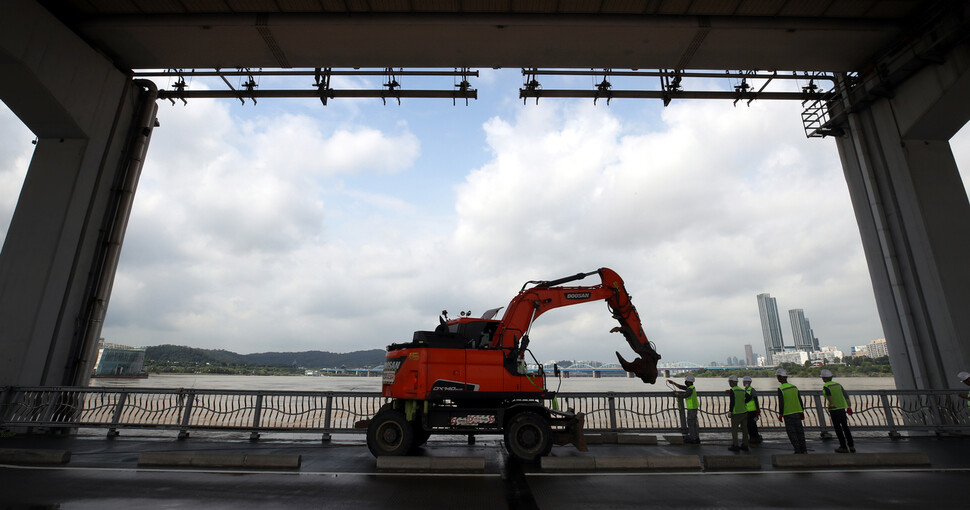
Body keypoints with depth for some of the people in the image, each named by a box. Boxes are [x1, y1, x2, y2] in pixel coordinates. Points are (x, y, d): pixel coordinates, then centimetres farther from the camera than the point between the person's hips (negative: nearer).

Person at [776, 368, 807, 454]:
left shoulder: (780, 389, -13)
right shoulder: (794, 387, 5)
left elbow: (781, 403, -15)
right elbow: (800, 400, 9)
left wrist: (780, 414, -7)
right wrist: (802, 412, 19)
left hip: (788, 414, -6)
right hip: (797, 412, 6)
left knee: (792, 432, 3)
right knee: (799, 431, 13)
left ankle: (798, 451, 5)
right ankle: (804, 450, 18)